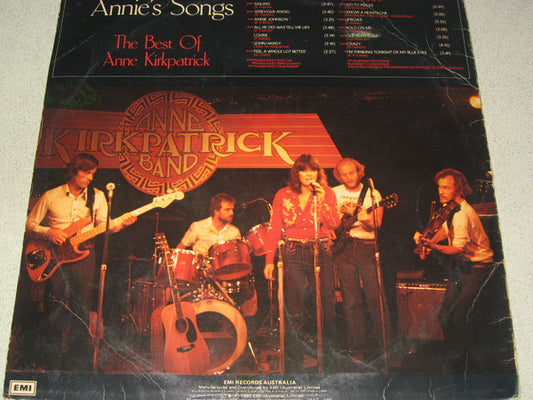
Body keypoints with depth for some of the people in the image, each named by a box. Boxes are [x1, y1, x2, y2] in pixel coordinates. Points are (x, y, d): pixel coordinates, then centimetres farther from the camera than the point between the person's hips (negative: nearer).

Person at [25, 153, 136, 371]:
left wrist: (120, 224, -15)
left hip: (83, 254, 1)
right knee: (55, 311, -1)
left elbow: (104, 226, 5)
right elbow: (30, 223, 9)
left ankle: (79, 365, 15)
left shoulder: (97, 196, 10)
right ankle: (54, 365, 12)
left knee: (81, 310, 3)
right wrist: (49, 232, -9)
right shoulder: (51, 196, 7)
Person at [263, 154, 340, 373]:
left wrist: (322, 201, -15)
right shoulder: (283, 195, 5)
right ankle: (293, 367, 9)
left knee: (326, 306, 2)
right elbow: (274, 228, 3)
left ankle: (327, 359, 18)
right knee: (293, 308, -3)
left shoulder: (327, 193, 7)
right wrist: (269, 260, -3)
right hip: (292, 254, -1)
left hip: (321, 252, 1)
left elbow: (334, 224, -4)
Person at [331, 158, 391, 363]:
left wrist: (357, 214, -21)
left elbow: (376, 224, -5)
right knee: (351, 302, 3)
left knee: (376, 297, -3)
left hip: (368, 248, -1)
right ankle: (359, 349, 12)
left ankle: (386, 345, 10)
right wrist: (344, 214, -7)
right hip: (344, 249, 1)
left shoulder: (372, 194, 6)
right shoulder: (334, 194, 10)